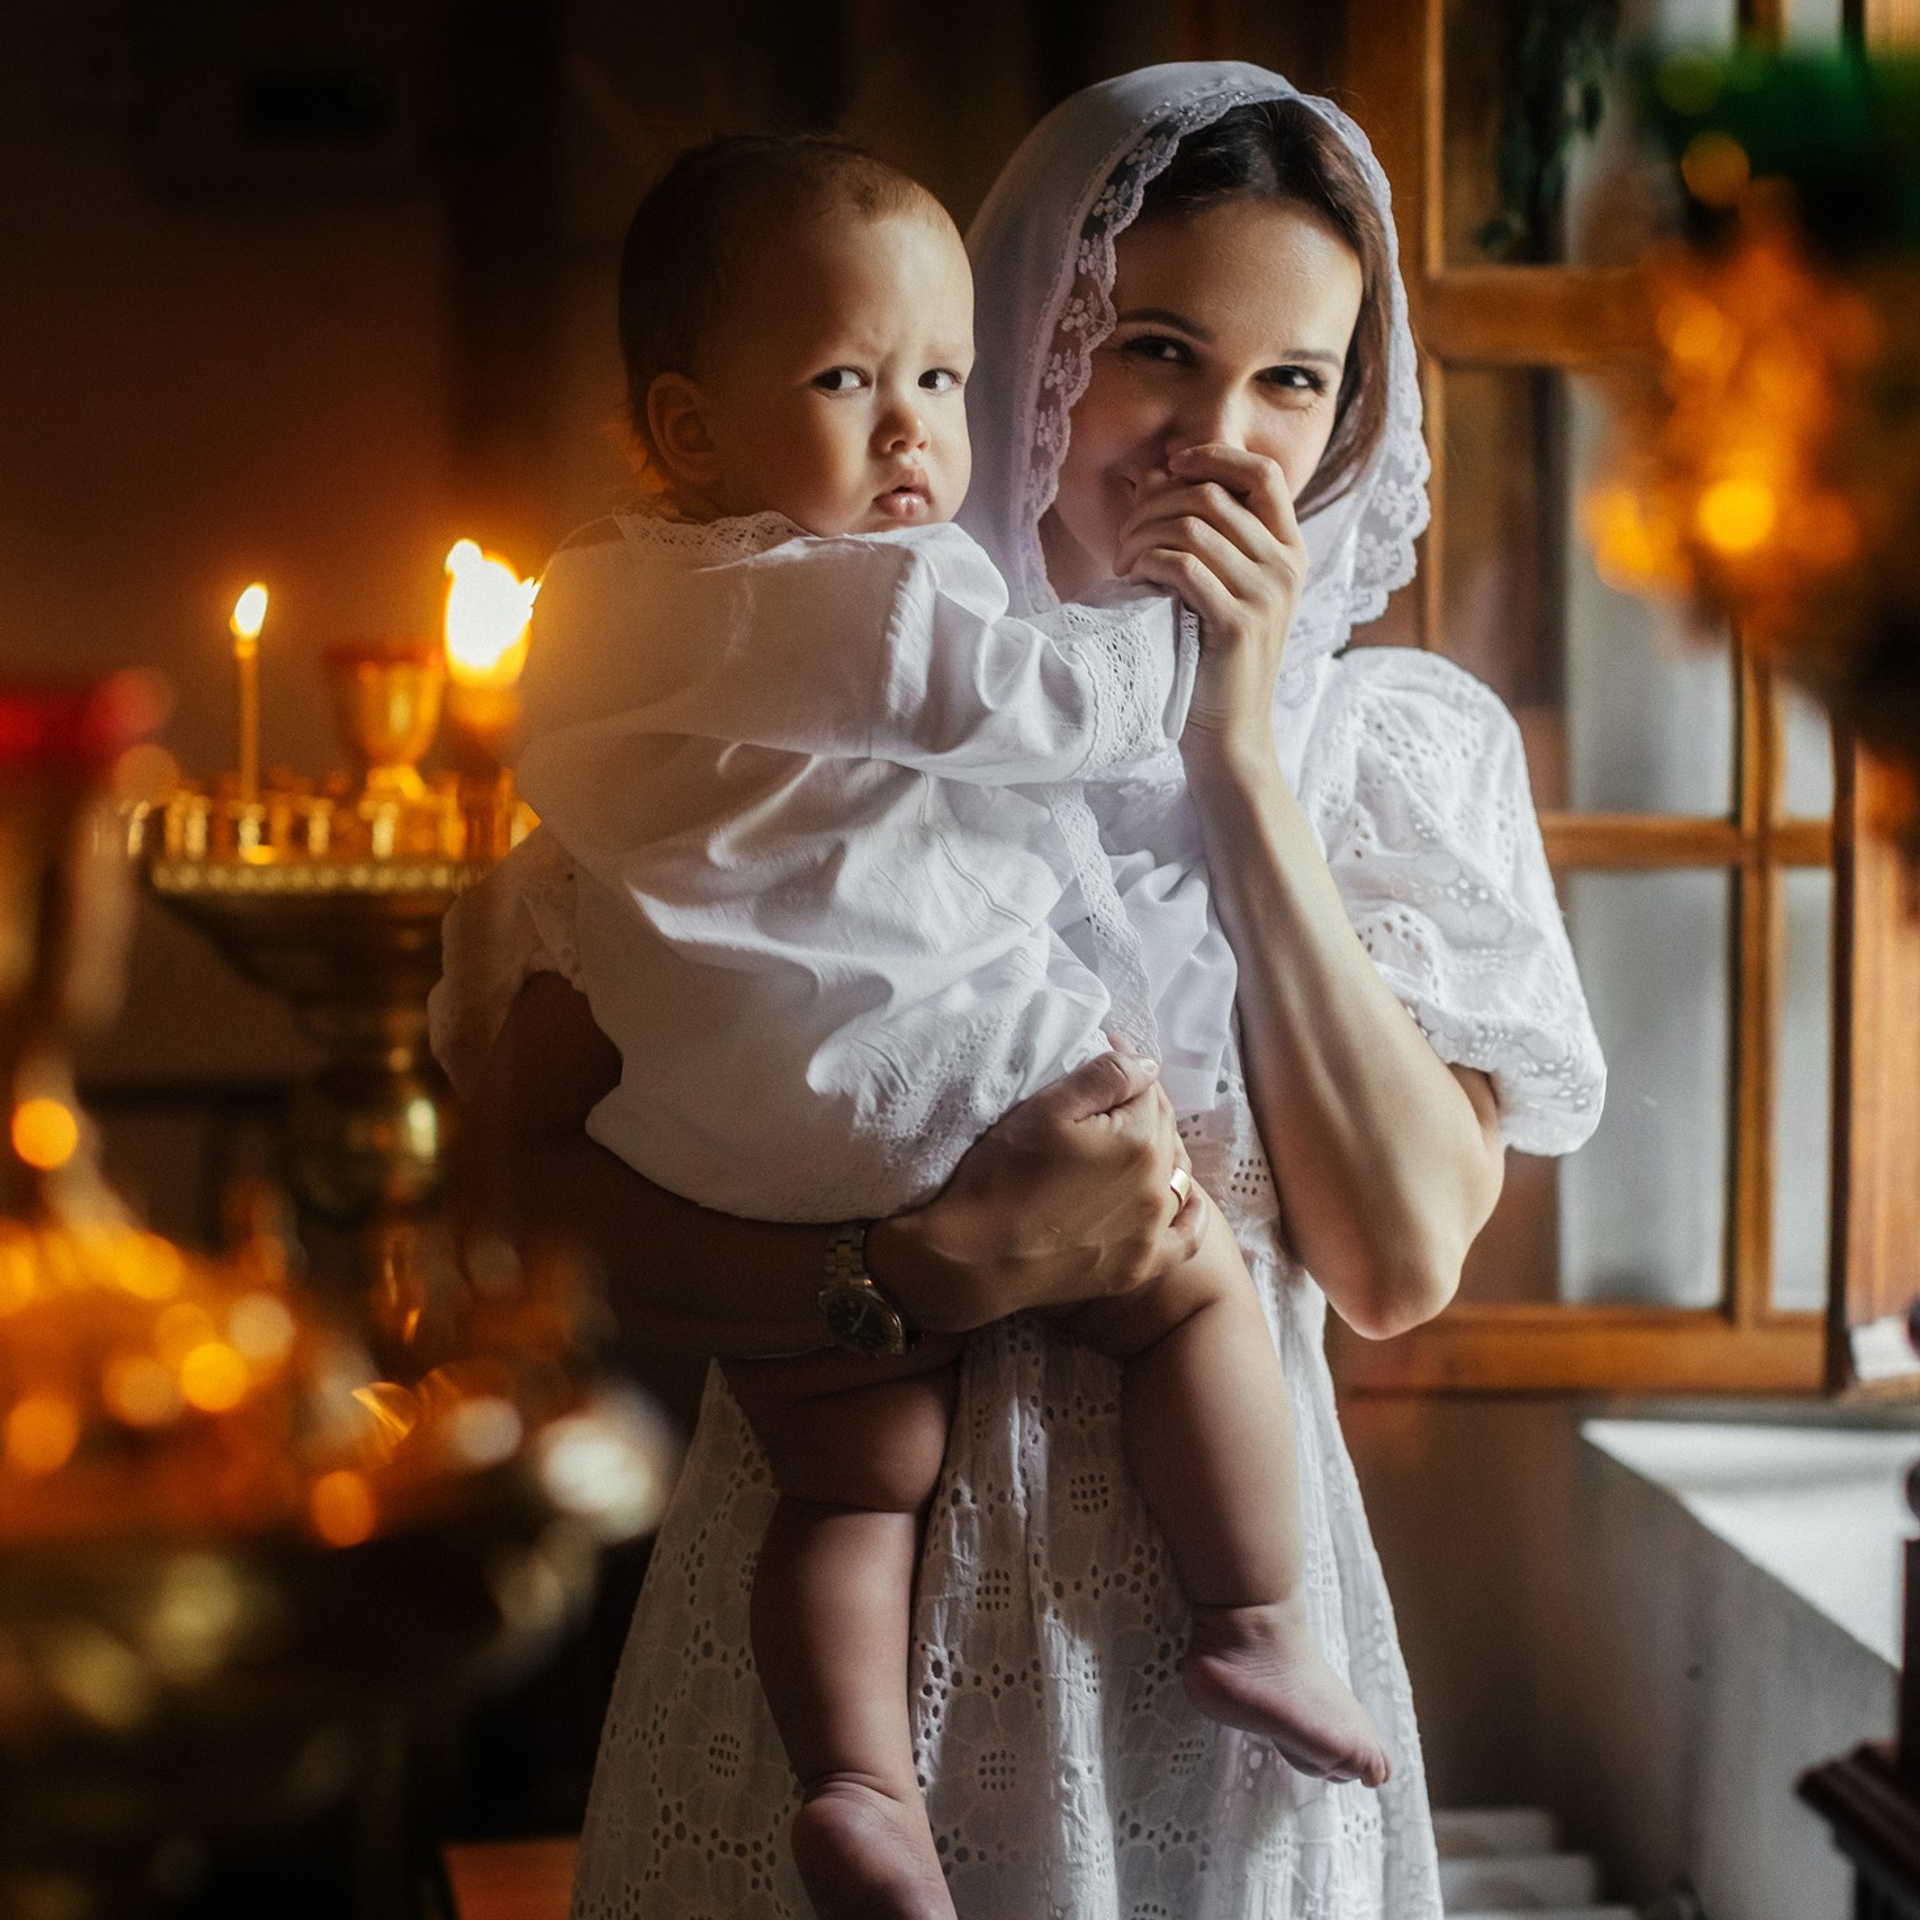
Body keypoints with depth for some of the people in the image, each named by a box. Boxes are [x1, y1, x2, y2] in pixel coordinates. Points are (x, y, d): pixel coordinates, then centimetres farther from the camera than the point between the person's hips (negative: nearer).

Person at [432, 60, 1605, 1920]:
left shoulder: (1396, 744, 0)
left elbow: (1401, 1261, -11)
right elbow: (539, 1143, -11)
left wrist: (1242, 758, -13)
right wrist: (944, 1263, -25)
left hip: (1206, 1585, 2)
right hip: (840, 1585, -2)